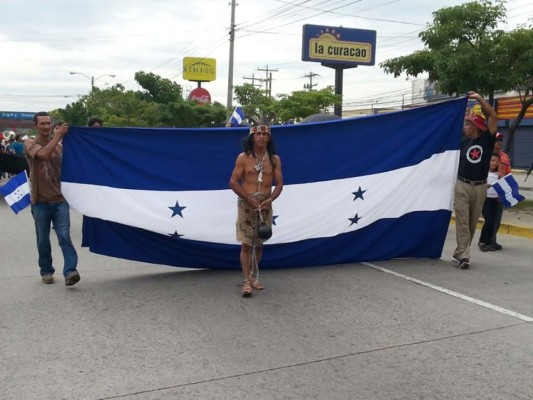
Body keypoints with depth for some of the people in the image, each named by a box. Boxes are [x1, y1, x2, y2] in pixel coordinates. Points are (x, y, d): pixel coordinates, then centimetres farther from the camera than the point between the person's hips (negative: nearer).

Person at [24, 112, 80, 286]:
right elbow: (44, 154, -25)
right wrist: (58, 135, -23)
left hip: (60, 199, 2)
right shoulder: (30, 143, -3)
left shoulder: (59, 144, 9)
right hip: (40, 201, -1)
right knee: (43, 240, 8)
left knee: (64, 235, -10)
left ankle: (70, 271, -15)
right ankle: (46, 271, 23)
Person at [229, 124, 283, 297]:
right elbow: (233, 182, -6)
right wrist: (249, 199, -14)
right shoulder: (243, 157, -3)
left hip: (265, 205, 3)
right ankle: (246, 281, -3)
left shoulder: (274, 159, 4)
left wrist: (270, 200, -14)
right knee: (246, 244, -5)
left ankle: (254, 277, 22)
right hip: (246, 204, -3)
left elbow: (279, 184, 3)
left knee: (259, 243, 10)